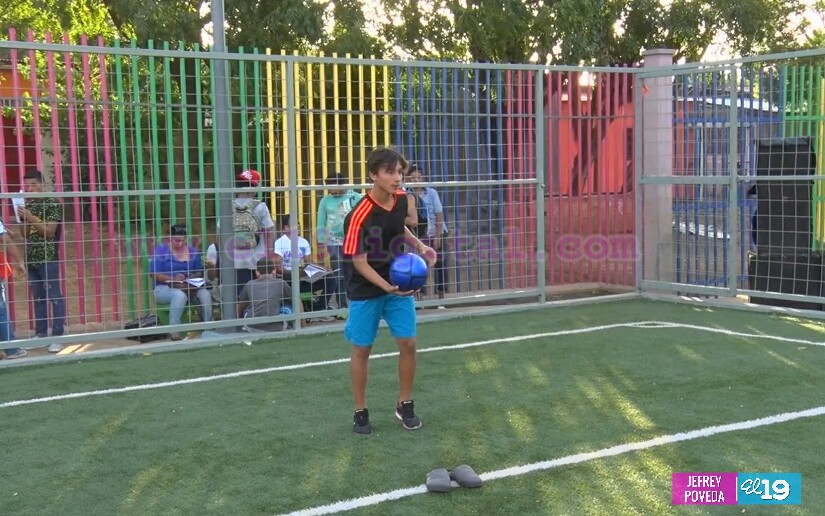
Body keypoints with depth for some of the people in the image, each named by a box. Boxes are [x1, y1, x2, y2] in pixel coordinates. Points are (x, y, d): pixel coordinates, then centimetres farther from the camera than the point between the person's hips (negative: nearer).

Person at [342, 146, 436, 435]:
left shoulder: (401, 198, -6)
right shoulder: (359, 215, -25)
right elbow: (359, 262, -23)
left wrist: (419, 246, 3)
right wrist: (386, 286, -36)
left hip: (399, 283, 5)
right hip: (365, 290, -5)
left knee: (408, 344, 3)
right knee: (362, 350, 6)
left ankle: (404, 405, 21)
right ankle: (360, 412, 20)